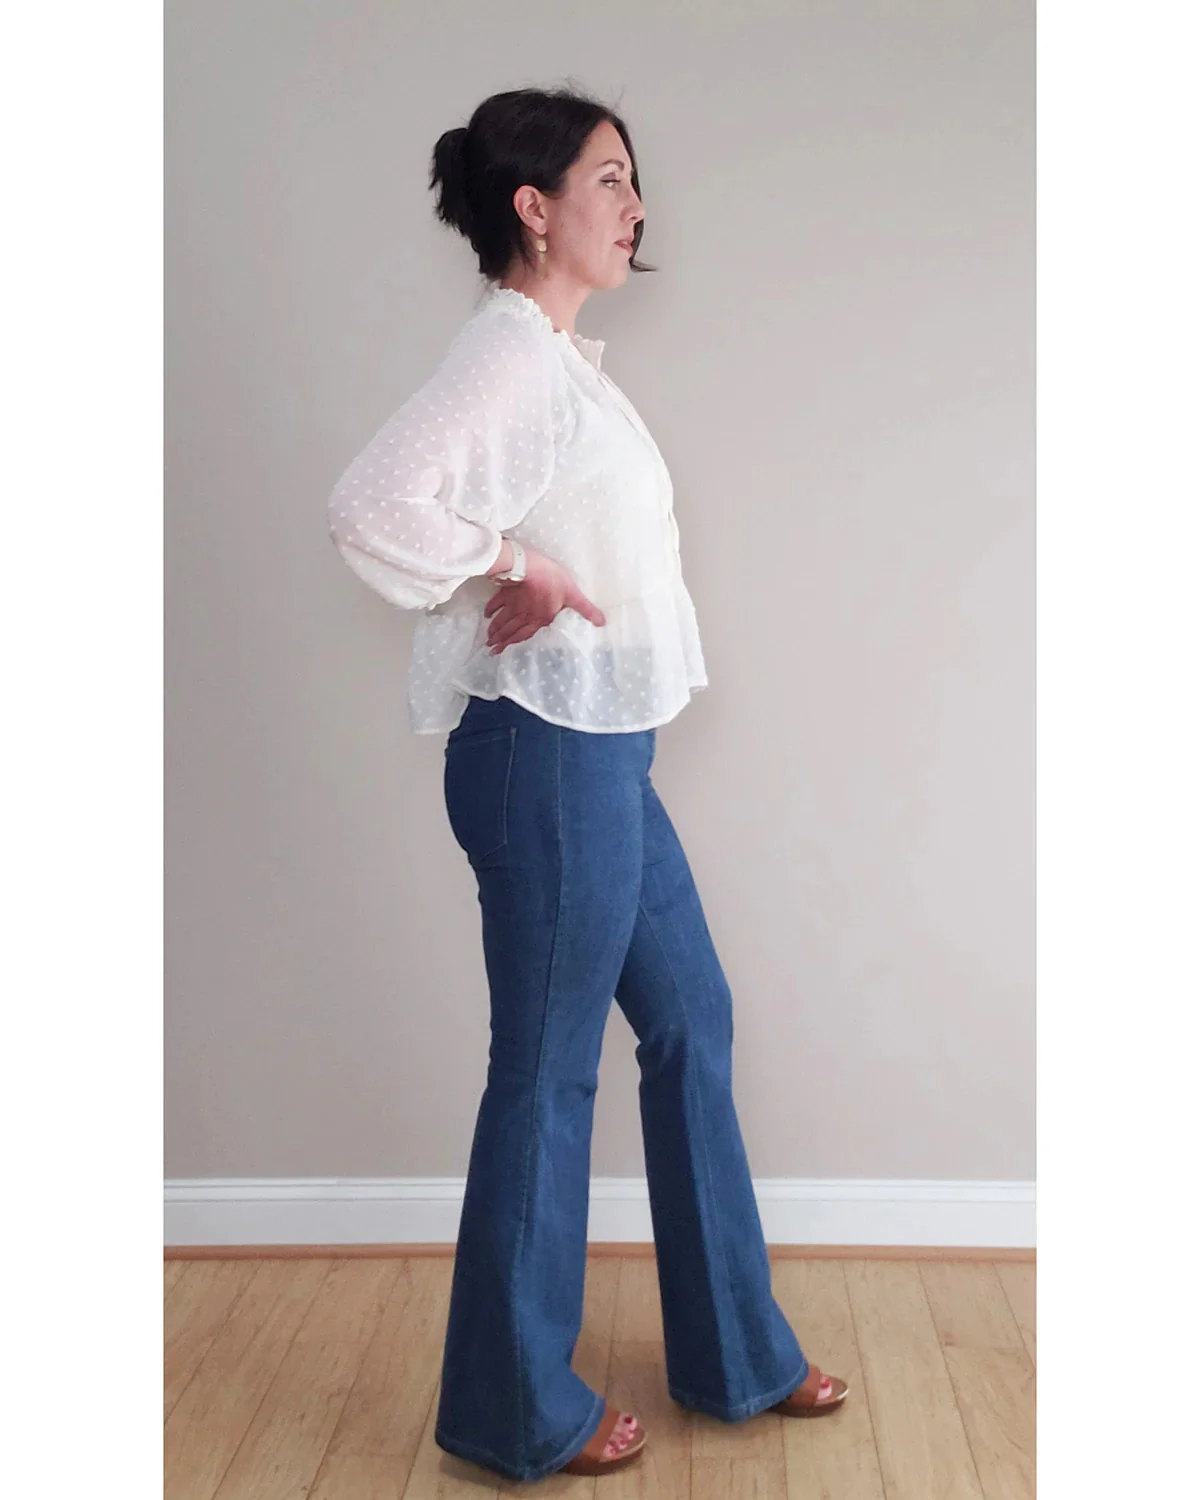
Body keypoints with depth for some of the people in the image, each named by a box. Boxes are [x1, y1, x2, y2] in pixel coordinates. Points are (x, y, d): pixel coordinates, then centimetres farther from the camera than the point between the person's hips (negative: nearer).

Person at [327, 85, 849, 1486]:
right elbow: (371, 506, -29)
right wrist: (517, 571, -18)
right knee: (546, 1073, 3)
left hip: (603, 751, 10)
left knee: (691, 1024, 16)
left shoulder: (559, 357, 15)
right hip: (546, 754, -10)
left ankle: (734, 1349, 33)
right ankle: (517, 1408, 24)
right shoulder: (506, 356, -15)